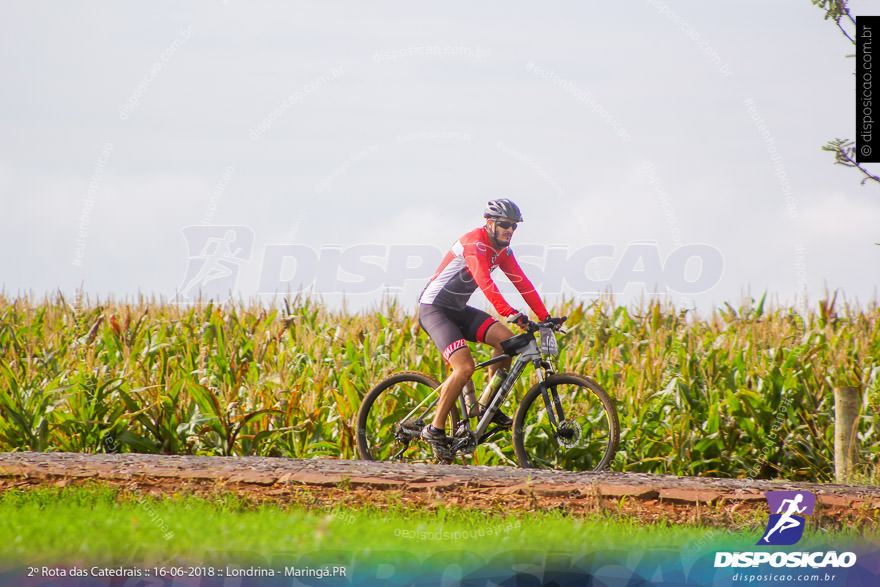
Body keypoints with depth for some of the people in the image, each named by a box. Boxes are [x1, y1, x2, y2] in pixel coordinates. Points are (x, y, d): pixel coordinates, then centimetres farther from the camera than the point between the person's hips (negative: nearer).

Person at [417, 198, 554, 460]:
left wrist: (545, 317, -7)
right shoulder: (474, 243, -23)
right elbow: (484, 281, -38)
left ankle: (489, 406, 1)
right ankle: (435, 429, -12)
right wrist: (510, 313, -49)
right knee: (465, 367, -23)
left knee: (505, 338, -11)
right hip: (433, 309, -9)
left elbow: (521, 282, 3)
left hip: (458, 310, 9)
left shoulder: (502, 250, 5)